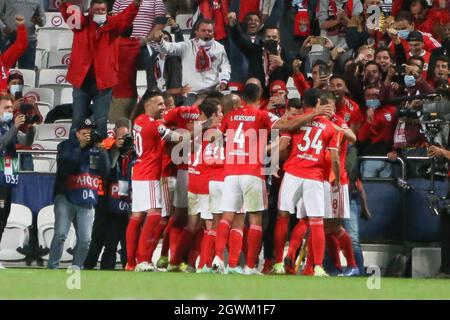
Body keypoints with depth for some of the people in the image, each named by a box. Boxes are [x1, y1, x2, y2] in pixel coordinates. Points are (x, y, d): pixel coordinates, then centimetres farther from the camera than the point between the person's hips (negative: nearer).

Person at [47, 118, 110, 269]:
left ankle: (76, 267, 11)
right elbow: (65, 167, -14)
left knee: (85, 239, -1)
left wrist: (101, 151, -8)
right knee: (61, 234, -13)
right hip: (66, 197, -3)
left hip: (87, 201, 3)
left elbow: (105, 172, 2)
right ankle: (52, 267, -8)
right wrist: (80, 146, -14)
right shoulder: (66, 146, 3)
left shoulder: (97, 149, 11)